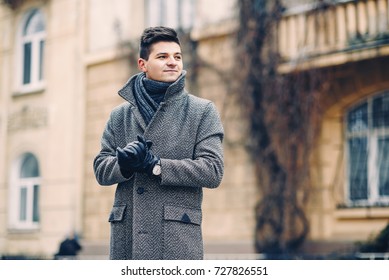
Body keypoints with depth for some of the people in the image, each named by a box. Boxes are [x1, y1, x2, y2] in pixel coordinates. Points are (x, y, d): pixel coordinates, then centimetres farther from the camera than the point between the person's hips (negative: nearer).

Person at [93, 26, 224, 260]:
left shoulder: (203, 111, 6)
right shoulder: (120, 115, 15)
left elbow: (213, 172, -4)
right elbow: (101, 170, 11)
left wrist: (155, 165, -12)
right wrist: (125, 163, -12)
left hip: (177, 240, -3)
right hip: (127, 237, 3)